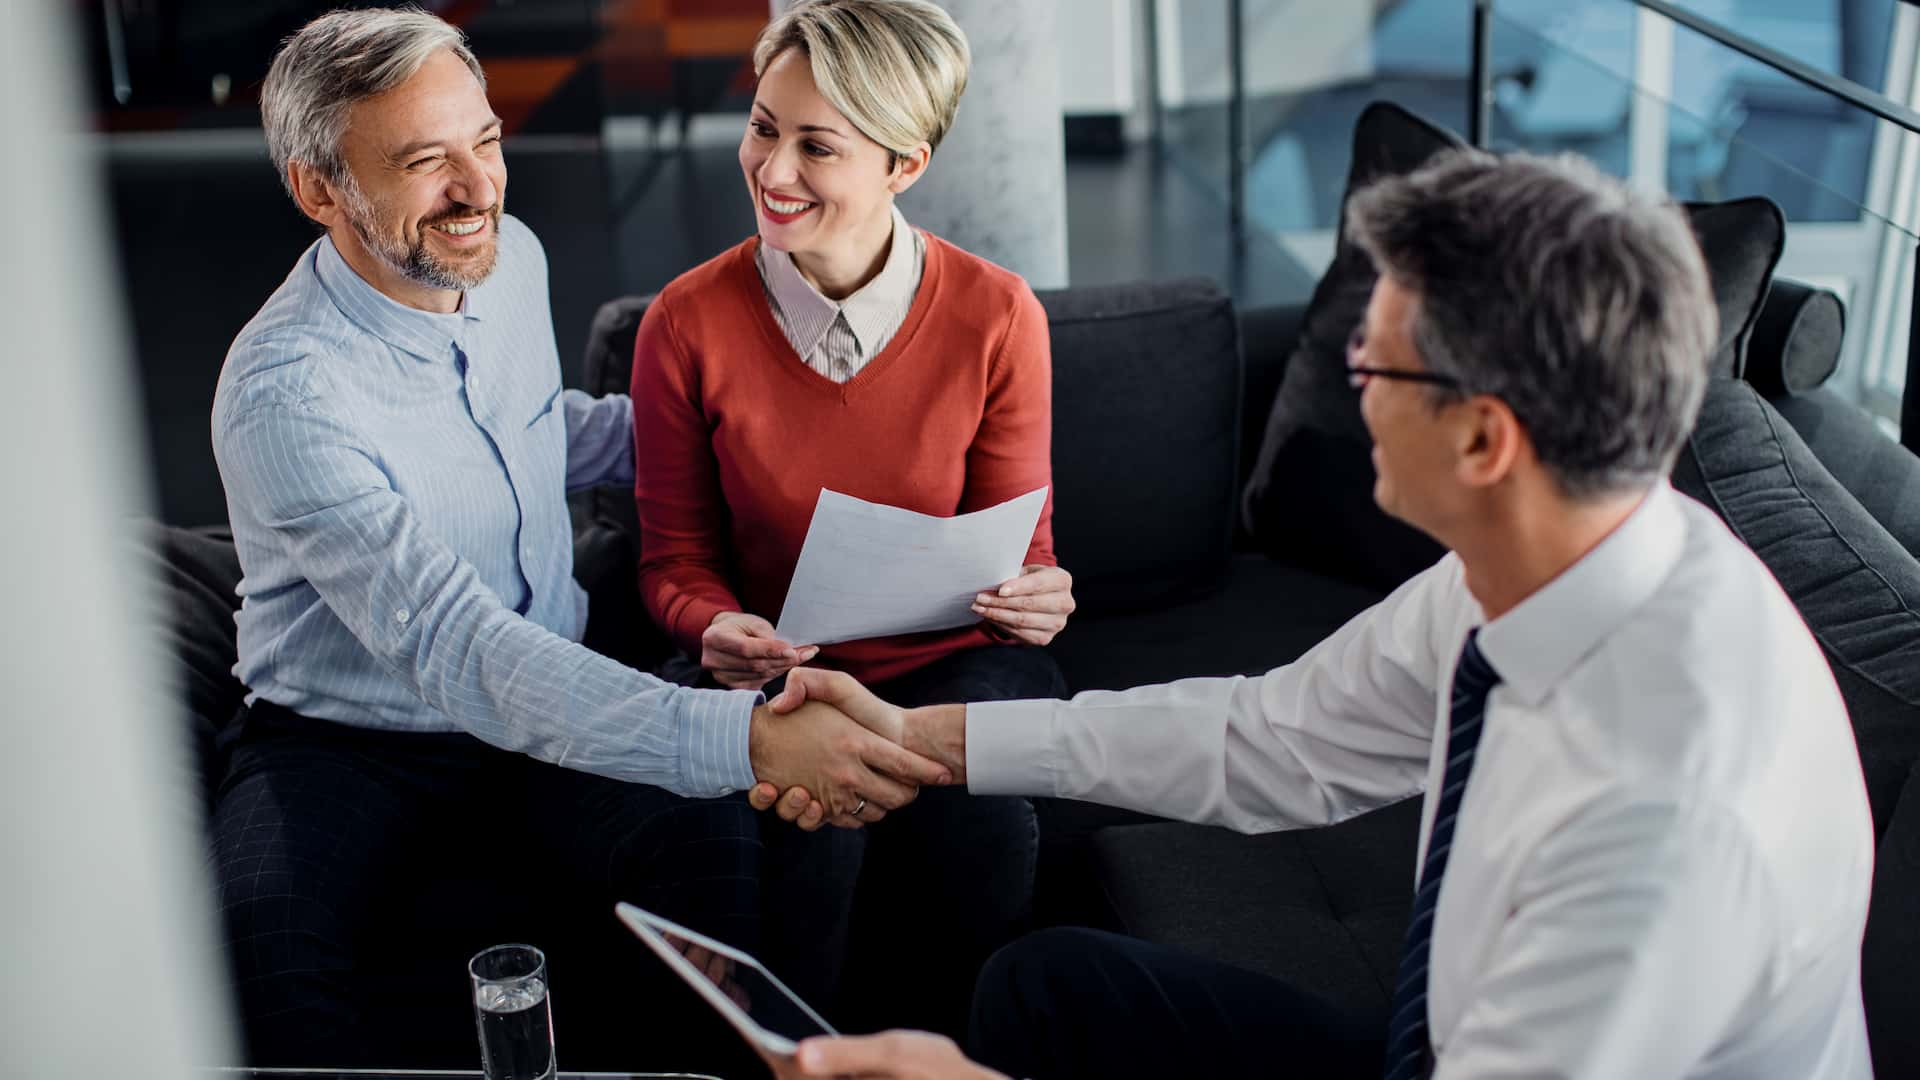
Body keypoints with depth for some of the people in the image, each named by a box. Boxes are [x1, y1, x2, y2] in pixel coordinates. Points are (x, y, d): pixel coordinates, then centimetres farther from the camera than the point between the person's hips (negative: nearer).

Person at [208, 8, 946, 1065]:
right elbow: (456, 649, -36)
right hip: (350, 736, -4)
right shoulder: (283, 393, -26)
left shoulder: (511, 256, -1)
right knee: (253, 937, -35)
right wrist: (745, 738, -45)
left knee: (711, 842, -26)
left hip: (544, 692, 5)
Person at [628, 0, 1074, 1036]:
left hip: (957, 665, 1)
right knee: (817, 845, -32)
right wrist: (717, 629, -20)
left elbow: (1020, 543, 2)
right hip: (781, 680, 0)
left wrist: (1034, 596, -21)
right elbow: (674, 558, 2)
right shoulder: (688, 325, -8)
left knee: (980, 827, -30)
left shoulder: (996, 316, -9)